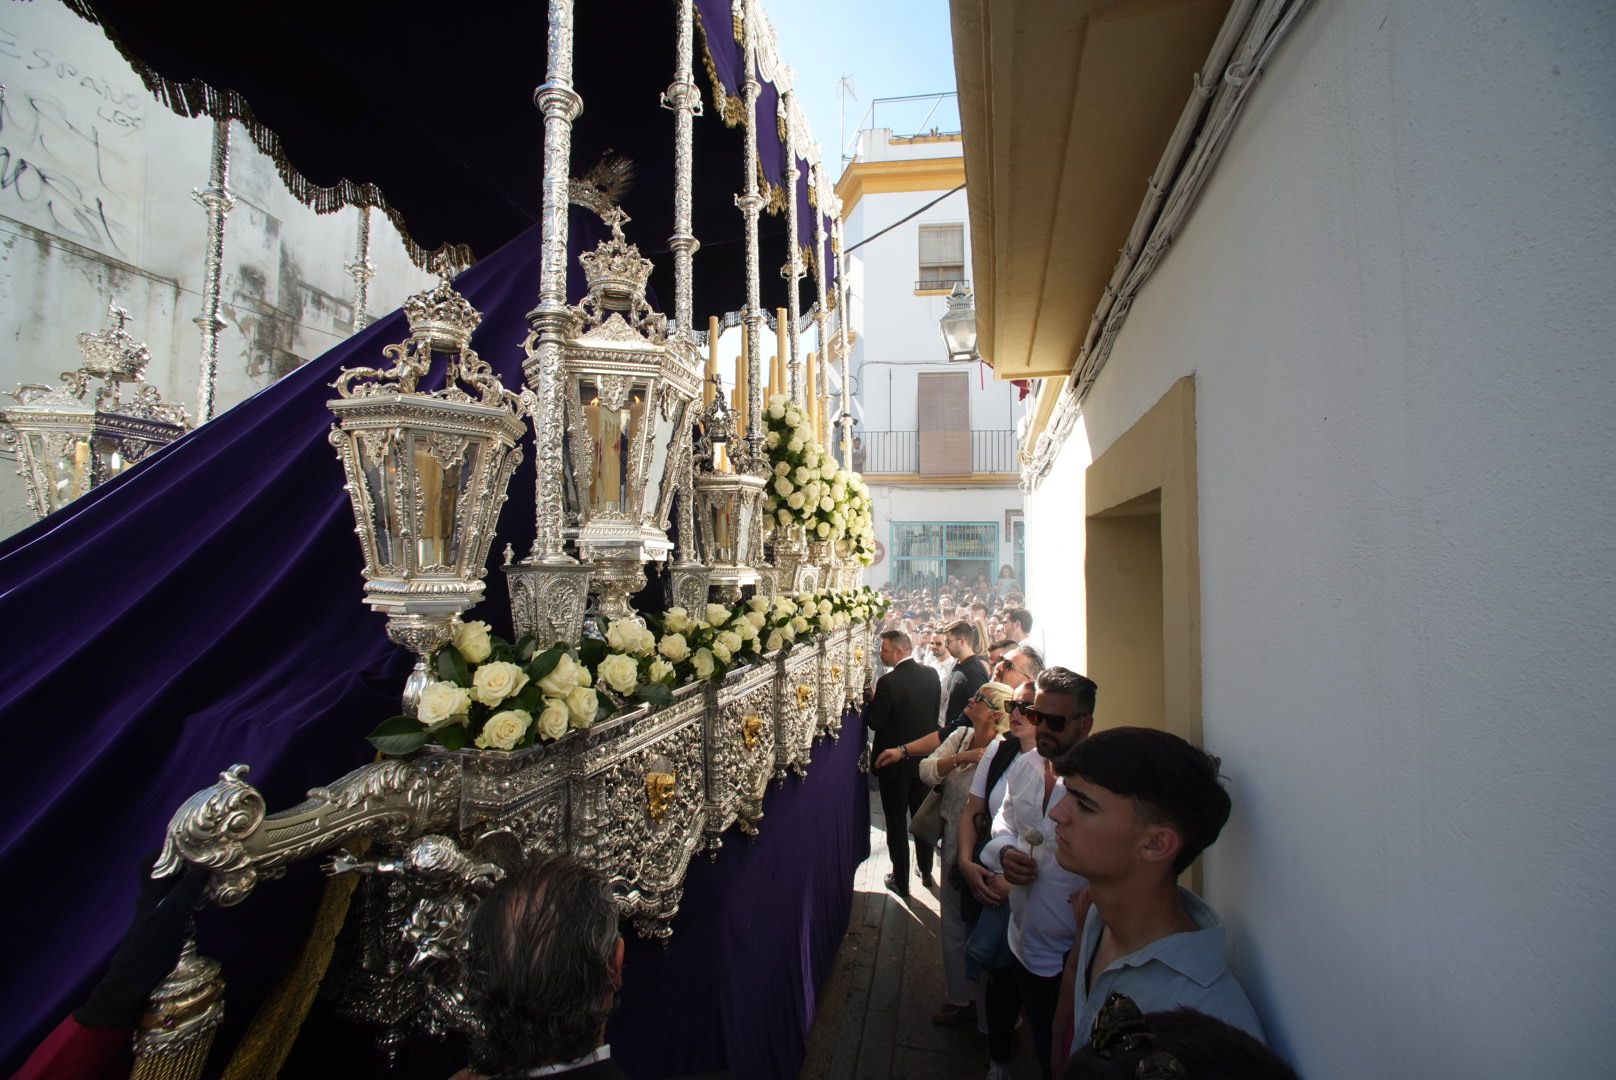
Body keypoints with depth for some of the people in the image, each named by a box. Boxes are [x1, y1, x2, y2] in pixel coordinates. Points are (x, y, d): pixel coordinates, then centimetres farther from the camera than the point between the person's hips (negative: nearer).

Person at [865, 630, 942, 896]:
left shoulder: (888, 682, -24)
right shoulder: (931, 676, -5)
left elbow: (873, 722, -20)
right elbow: (934, 713, 6)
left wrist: (871, 699, -5)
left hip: (894, 761, -6)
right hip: (924, 758, 6)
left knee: (896, 823, 9)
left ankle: (901, 881, 19)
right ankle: (926, 871, 37)